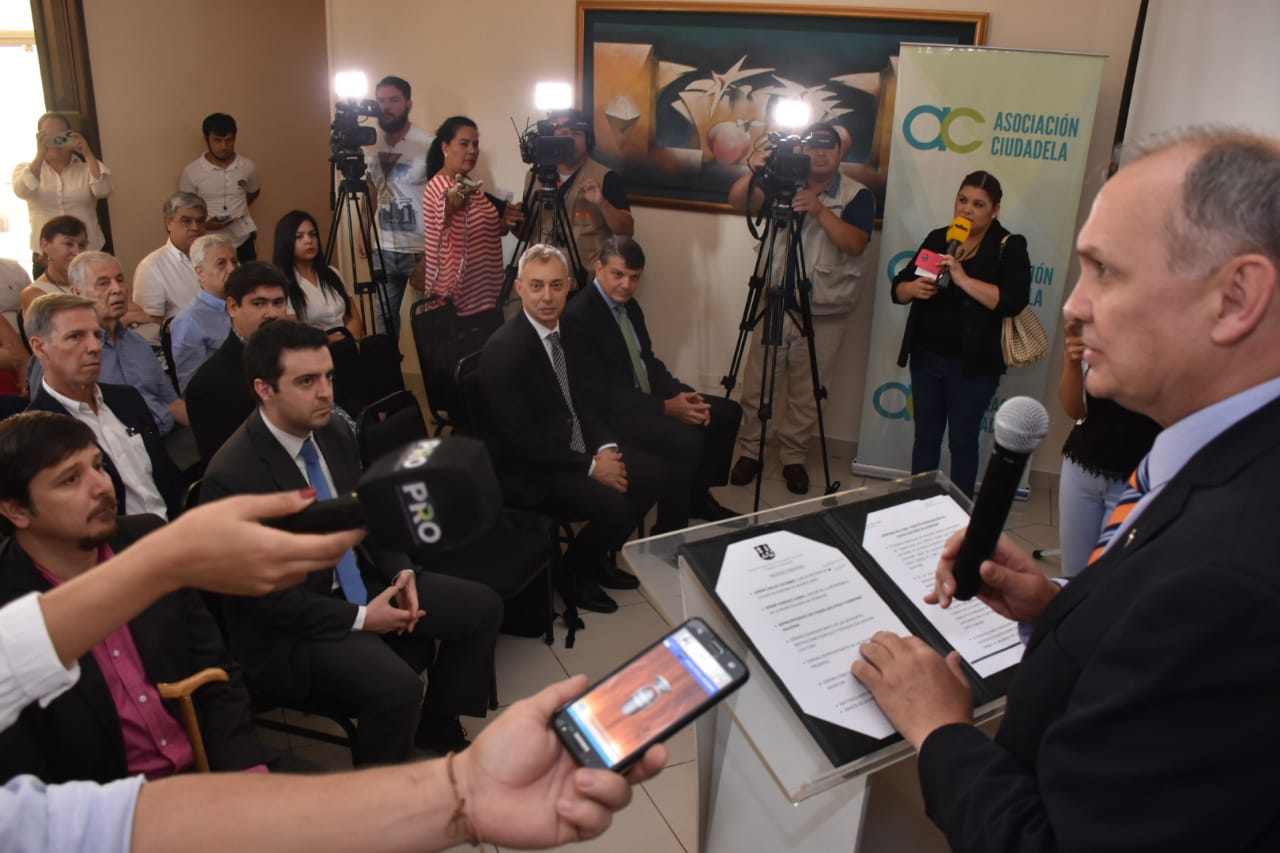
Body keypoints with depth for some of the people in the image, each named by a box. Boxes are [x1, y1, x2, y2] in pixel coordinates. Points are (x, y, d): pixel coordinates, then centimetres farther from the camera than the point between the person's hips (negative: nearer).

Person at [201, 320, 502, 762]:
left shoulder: (333, 430, -3)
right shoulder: (231, 477, -25)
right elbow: (260, 594, -20)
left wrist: (400, 570, -6)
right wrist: (359, 619, -20)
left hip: (361, 581, 8)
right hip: (289, 623, -7)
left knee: (483, 606, 1)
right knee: (398, 686, -29)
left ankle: (437, 728, 19)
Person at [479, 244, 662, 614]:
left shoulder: (560, 329, 3)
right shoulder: (504, 350, -24)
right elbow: (523, 440, -24)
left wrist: (604, 447, -5)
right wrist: (591, 466, -19)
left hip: (573, 449, 9)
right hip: (529, 470, -9)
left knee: (654, 471, 4)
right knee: (615, 505, -25)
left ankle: (599, 556, 20)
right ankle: (573, 571, 6)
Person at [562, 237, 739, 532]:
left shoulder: (630, 306, 9)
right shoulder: (577, 316, -19)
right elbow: (600, 393, -23)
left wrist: (683, 395, -5)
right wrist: (665, 407, -24)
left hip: (647, 398, 10)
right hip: (610, 414, -10)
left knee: (727, 412, 7)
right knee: (686, 440, -30)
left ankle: (698, 496, 20)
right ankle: (670, 531, -10)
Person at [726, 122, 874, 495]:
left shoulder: (857, 195, -3)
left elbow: (855, 243, -18)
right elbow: (738, 201, -6)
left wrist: (820, 210, -29)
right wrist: (753, 171, -25)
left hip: (823, 314, -2)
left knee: (805, 393, 7)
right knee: (755, 385, 5)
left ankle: (794, 457, 22)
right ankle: (749, 451, 19)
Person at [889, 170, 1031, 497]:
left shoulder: (1009, 248, -7)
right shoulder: (937, 239, 7)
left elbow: (1014, 301, -22)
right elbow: (897, 288, 7)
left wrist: (963, 279, -29)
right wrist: (913, 288, -16)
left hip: (972, 365, -4)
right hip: (926, 357, 4)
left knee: (963, 442, 6)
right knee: (925, 437, 13)